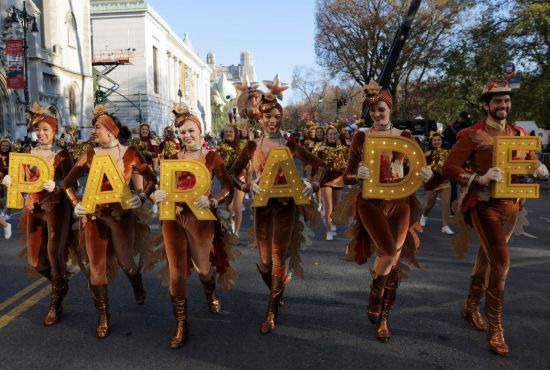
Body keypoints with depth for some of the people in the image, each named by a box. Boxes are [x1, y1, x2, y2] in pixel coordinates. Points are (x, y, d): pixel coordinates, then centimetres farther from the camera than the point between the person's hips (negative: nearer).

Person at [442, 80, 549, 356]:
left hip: (511, 205, 6)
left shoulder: (519, 134, 10)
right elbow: (449, 168, -11)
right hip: (484, 204, -6)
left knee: (488, 257, 16)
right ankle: (495, 327, 0)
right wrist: (480, 179, -24)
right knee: (500, 261, -13)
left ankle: (471, 307, 35)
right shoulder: (472, 135, -7)